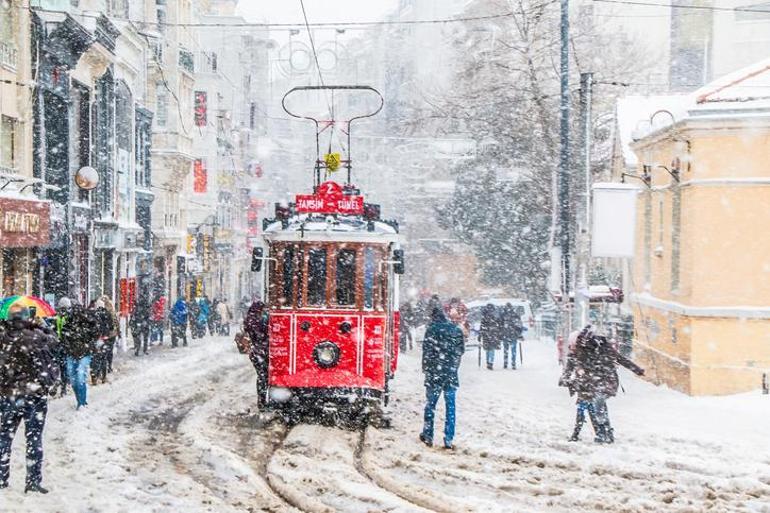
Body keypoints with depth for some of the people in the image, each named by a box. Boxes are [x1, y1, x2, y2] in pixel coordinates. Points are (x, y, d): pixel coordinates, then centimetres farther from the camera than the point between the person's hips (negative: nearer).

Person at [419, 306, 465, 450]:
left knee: (430, 405, 10)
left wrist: (425, 368, 4)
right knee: (450, 407, 6)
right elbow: (461, 351, 8)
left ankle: (428, 436, 14)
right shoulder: (457, 330, 3)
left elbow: (427, 351, -8)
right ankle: (448, 439, 4)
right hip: (452, 374, 3)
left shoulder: (432, 329, -7)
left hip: (434, 373, -3)